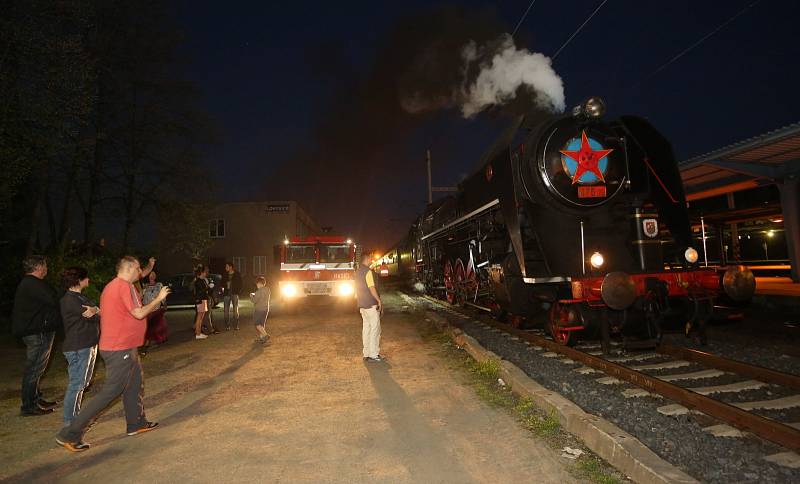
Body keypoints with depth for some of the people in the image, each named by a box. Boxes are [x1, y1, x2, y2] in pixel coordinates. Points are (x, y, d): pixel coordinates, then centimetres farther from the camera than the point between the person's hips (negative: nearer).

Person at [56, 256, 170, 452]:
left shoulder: (111, 286, 13)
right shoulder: (125, 286, -18)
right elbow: (139, 313, -21)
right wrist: (158, 298, -9)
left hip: (122, 347, 10)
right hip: (120, 349, -10)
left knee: (135, 383, 18)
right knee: (110, 392, -4)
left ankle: (136, 423, 29)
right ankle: (70, 434, 3)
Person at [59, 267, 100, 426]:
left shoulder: (80, 297, 16)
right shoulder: (69, 299, -14)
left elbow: (94, 312, 12)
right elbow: (90, 314, -18)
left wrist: (94, 310, -8)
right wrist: (97, 310, 1)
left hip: (89, 345, 10)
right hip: (78, 348, -10)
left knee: (83, 383, 17)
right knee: (76, 384, -3)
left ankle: (76, 415, 27)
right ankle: (69, 421, 6)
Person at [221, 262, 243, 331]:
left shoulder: (237, 274, 1)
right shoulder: (225, 275, 8)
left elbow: (240, 284, 4)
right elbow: (223, 283, 14)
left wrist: (238, 291, -7)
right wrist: (223, 290, -3)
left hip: (235, 294, -2)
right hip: (227, 294, 2)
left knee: (236, 310, 1)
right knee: (226, 310, 1)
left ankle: (236, 326, 7)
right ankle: (227, 326, 7)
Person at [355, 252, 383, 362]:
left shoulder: (358, 271, 13)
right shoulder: (367, 271, -15)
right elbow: (371, 288, -19)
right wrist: (379, 301, -12)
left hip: (362, 304, 9)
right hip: (371, 304, -9)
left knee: (366, 328, 12)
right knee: (375, 329, -3)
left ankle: (366, 354, 16)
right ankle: (373, 354, -1)